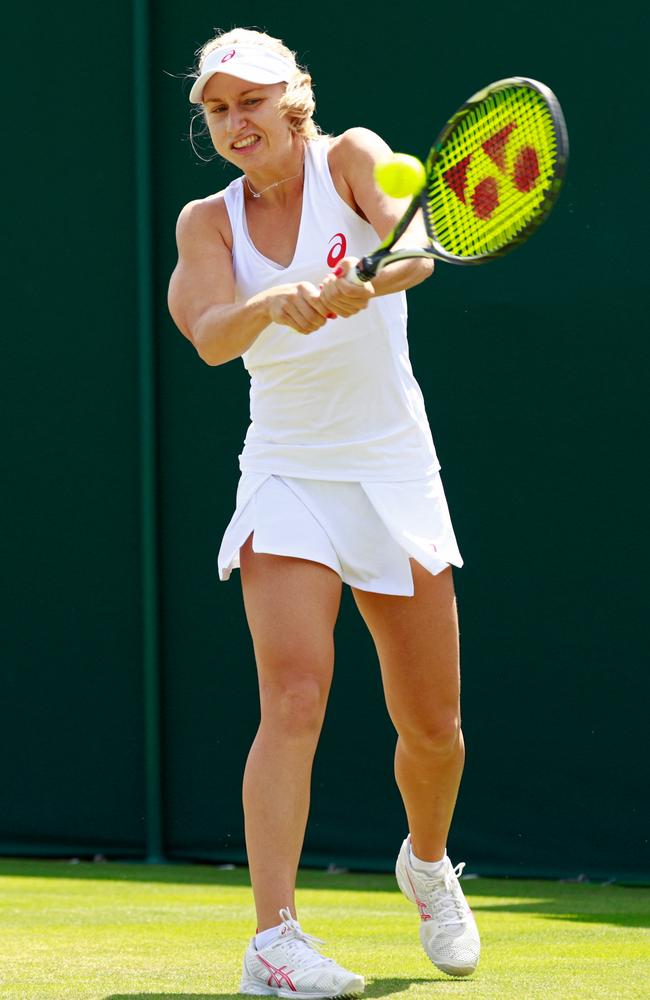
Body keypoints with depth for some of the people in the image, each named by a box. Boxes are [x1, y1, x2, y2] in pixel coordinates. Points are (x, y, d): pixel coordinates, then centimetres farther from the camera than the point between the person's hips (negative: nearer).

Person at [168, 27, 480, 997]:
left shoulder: (350, 159, -5)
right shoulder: (209, 221, 0)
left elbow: (417, 233, -26)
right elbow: (210, 335, -19)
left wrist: (373, 279, -49)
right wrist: (275, 300, -40)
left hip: (394, 473, 0)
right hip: (287, 476, 0)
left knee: (433, 726, 7)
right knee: (295, 697, -20)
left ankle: (428, 863, 38)